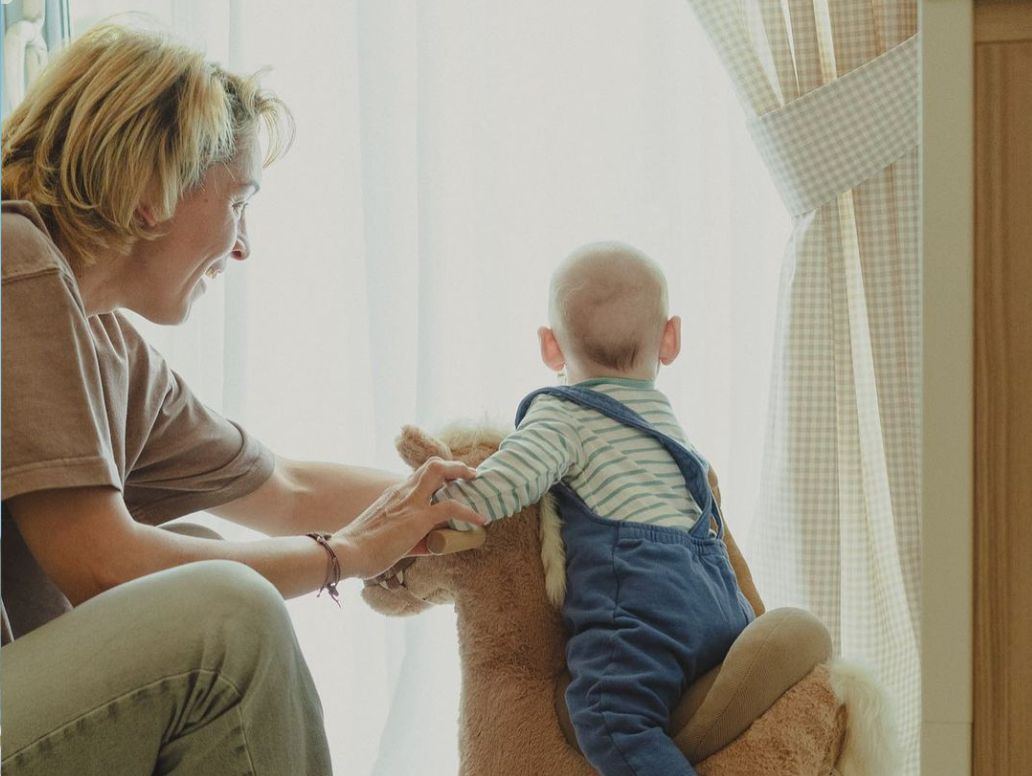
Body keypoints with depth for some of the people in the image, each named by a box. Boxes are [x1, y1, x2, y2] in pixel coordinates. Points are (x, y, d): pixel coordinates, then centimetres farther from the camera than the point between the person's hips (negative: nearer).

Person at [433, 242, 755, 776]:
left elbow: (503, 484, -6)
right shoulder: (664, 416, 32)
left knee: (613, 716, -25)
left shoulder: (562, 416, 7)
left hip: (645, 597, -8)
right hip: (719, 598, 8)